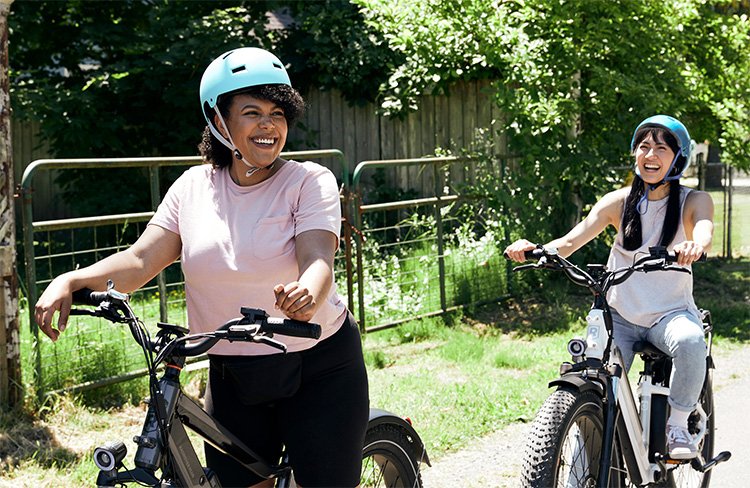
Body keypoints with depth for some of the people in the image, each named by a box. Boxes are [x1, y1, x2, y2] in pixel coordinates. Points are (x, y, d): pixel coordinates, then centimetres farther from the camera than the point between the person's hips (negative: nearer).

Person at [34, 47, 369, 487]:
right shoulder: (194, 187, 2)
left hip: (319, 368, -3)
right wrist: (70, 281, -23)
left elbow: (319, 260, -23)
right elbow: (141, 261, -5)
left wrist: (308, 294, -47)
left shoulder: (310, 181, -8)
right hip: (232, 376, 3)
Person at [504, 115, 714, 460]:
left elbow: (705, 230, -24)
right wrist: (533, 249, -29)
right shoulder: (620, 201, 4)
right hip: (620, 314, 1)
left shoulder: (693, 201, 0)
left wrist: (695, 245, -49)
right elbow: (571, 241, -7)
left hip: (671, 313, -1)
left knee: (691, 342, -35)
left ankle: (678, 426, -12)